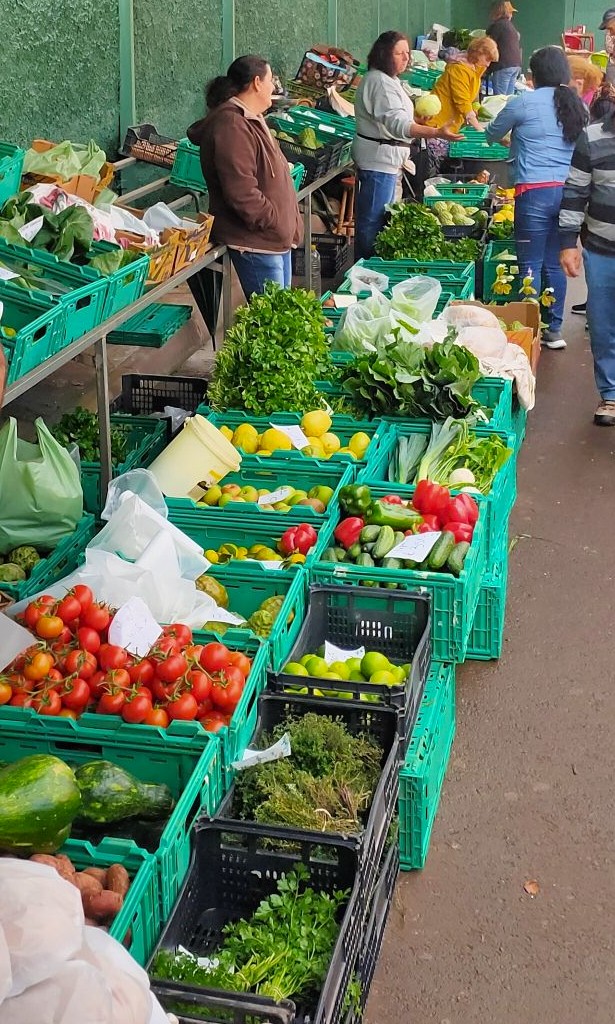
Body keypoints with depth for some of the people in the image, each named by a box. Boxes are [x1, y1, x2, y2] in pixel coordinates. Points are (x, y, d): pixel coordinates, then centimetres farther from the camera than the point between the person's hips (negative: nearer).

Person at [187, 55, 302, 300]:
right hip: (256, 242, -11)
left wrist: (287, 225, 18)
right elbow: (241, 192, -28)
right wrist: (276, 223, -19)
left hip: (276, 238, 11)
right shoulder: (232, 127, -20)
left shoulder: (251, 120, 16)